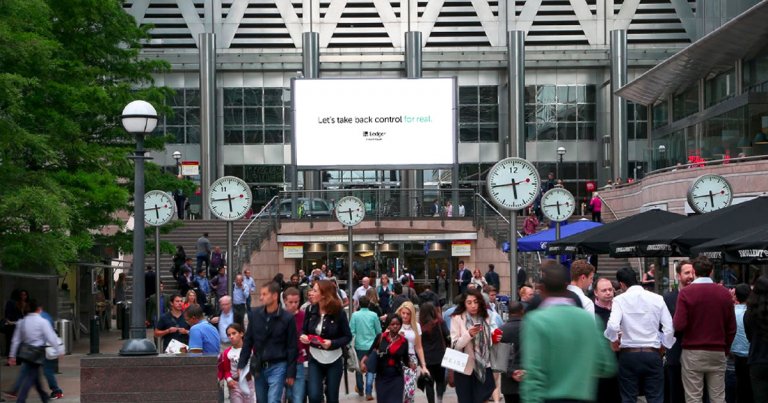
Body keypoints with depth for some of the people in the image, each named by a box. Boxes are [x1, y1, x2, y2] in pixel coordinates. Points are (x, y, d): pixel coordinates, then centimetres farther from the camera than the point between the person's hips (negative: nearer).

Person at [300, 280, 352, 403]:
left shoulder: (338, 312, -13)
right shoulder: (311, 310, -4)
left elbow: (348, 336, -8)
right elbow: (304, 330, 9)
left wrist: (332, 343, -24)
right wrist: (303, 336, -14)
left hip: (333, 360, -2)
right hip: (315, 359, 2)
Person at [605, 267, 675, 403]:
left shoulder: (619, 300, -5)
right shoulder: (657, 298, 2)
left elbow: (612, 326, -19)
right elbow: (669, 328, -2)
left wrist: (614, 341, 0)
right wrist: (663, 347, 13)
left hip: (628, 355, -1)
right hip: (652, 354, 1)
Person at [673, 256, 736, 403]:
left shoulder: (686, 292, -10)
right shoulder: (724, 293, 1)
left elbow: (679, 325, -15)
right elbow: (732, 327, 5)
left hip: (693, 353, -3)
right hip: (718, 352, 3)